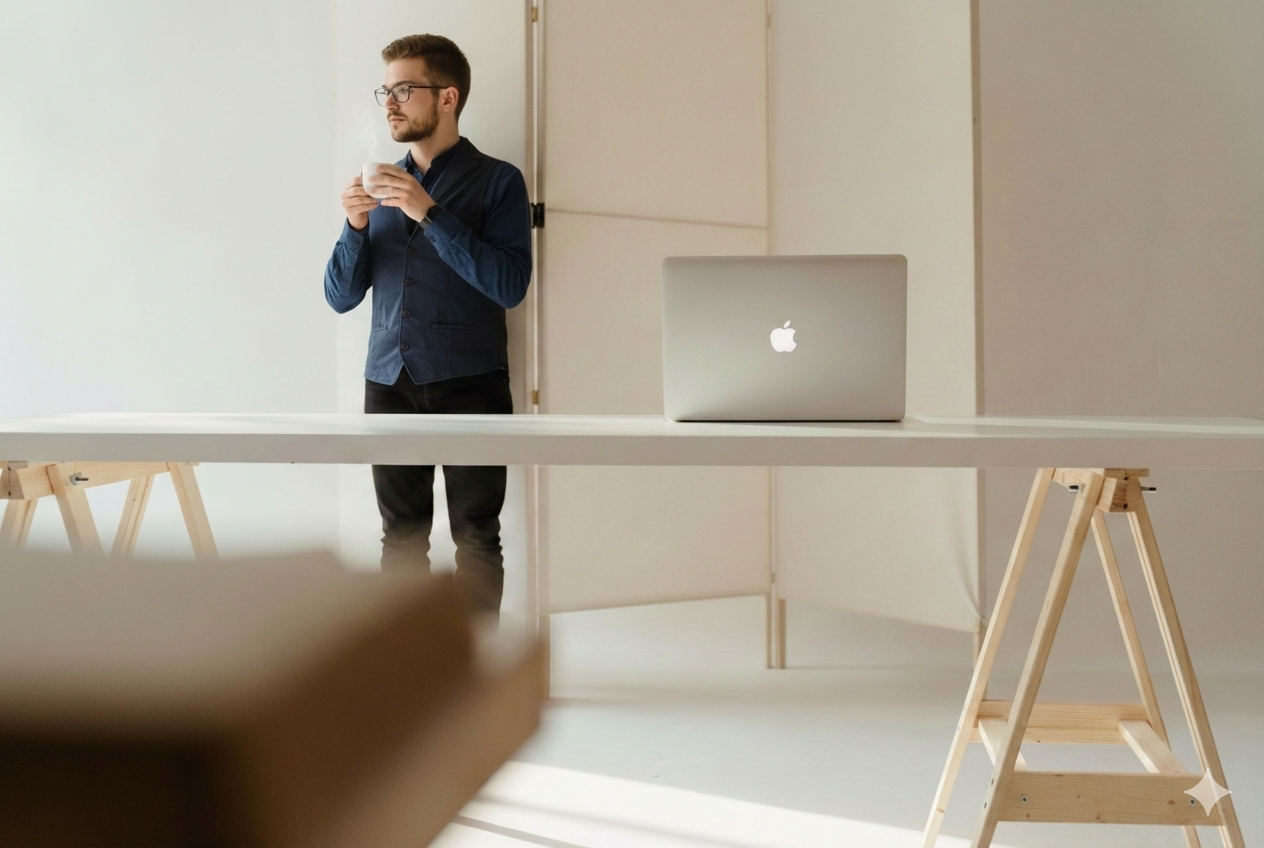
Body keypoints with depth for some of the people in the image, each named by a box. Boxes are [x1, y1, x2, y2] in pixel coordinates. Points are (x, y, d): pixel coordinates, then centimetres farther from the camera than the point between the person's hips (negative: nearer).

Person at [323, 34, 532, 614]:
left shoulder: (496, 181, 1)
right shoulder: (381, 185, 15)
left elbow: (510, 285, -13)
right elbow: (340, 296, 13)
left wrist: (430, 213, -17)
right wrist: (356, 226, -5)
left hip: (469, 385, -4)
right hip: (388, 382, 4)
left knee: (474, 538, -1)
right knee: (401, 537, 6)